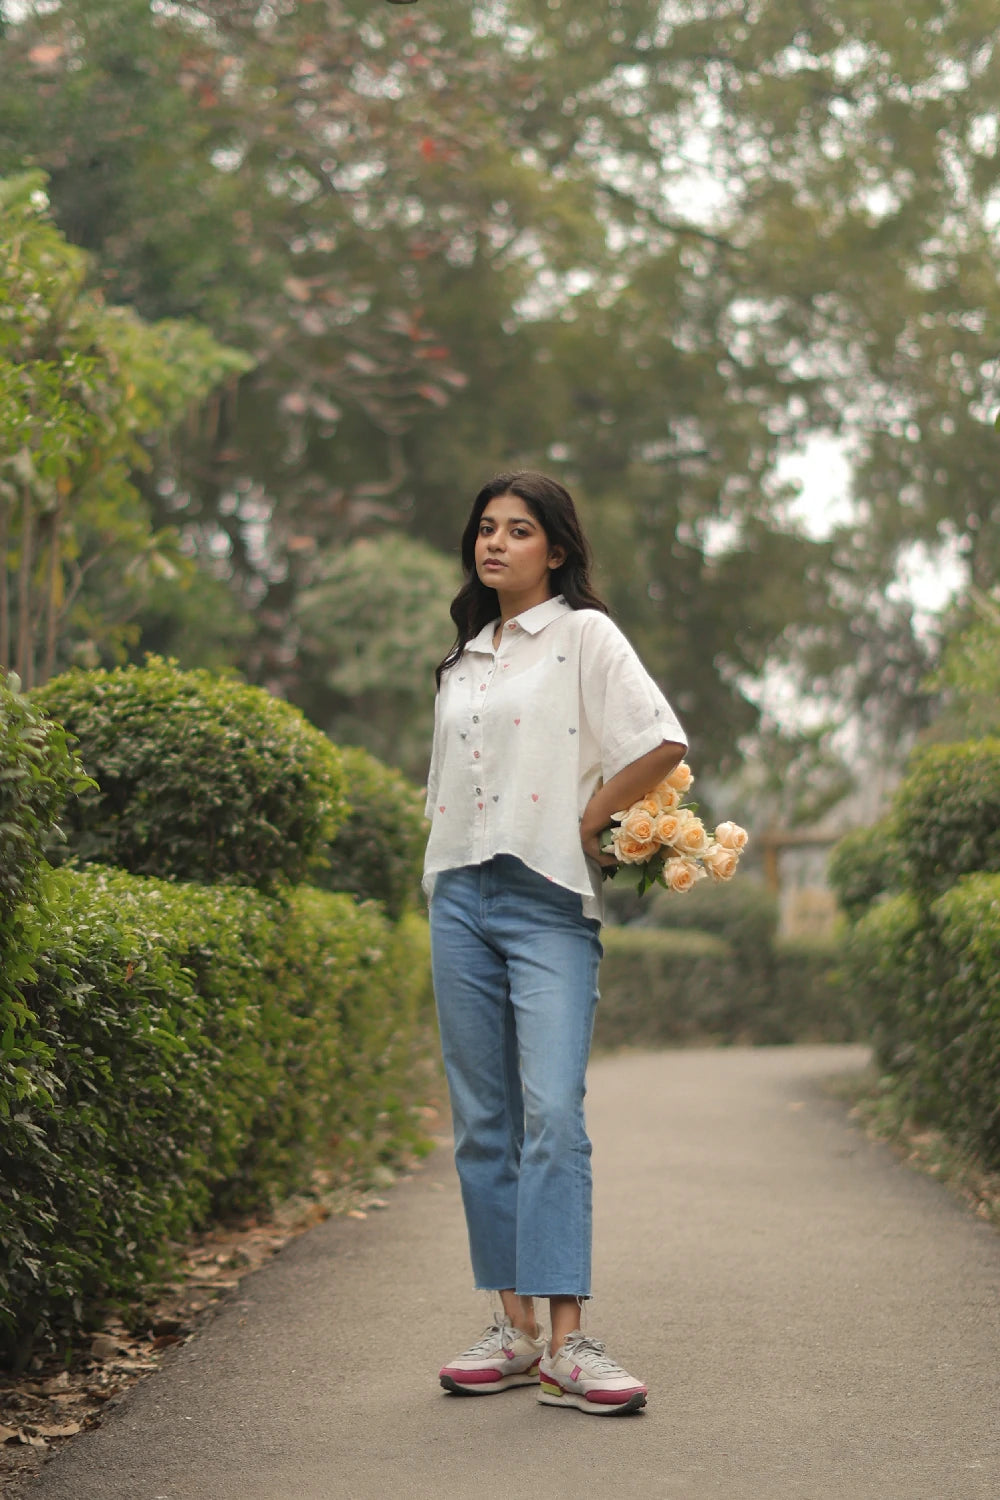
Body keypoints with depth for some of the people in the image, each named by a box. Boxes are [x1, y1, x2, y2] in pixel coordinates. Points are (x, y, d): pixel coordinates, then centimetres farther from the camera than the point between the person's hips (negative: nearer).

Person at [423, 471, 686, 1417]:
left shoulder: (584, 635, 1)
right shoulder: (463, 658, 19)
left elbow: (663, 745, -11)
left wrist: (583, 826, -7)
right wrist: (444, 882, 12)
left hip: (548, 898, -6)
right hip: (459, 895, 6)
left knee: (553, 1113, -15)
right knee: (482, 1120, 5)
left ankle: (566, 1345, -17)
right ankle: (514, 1329, 11)